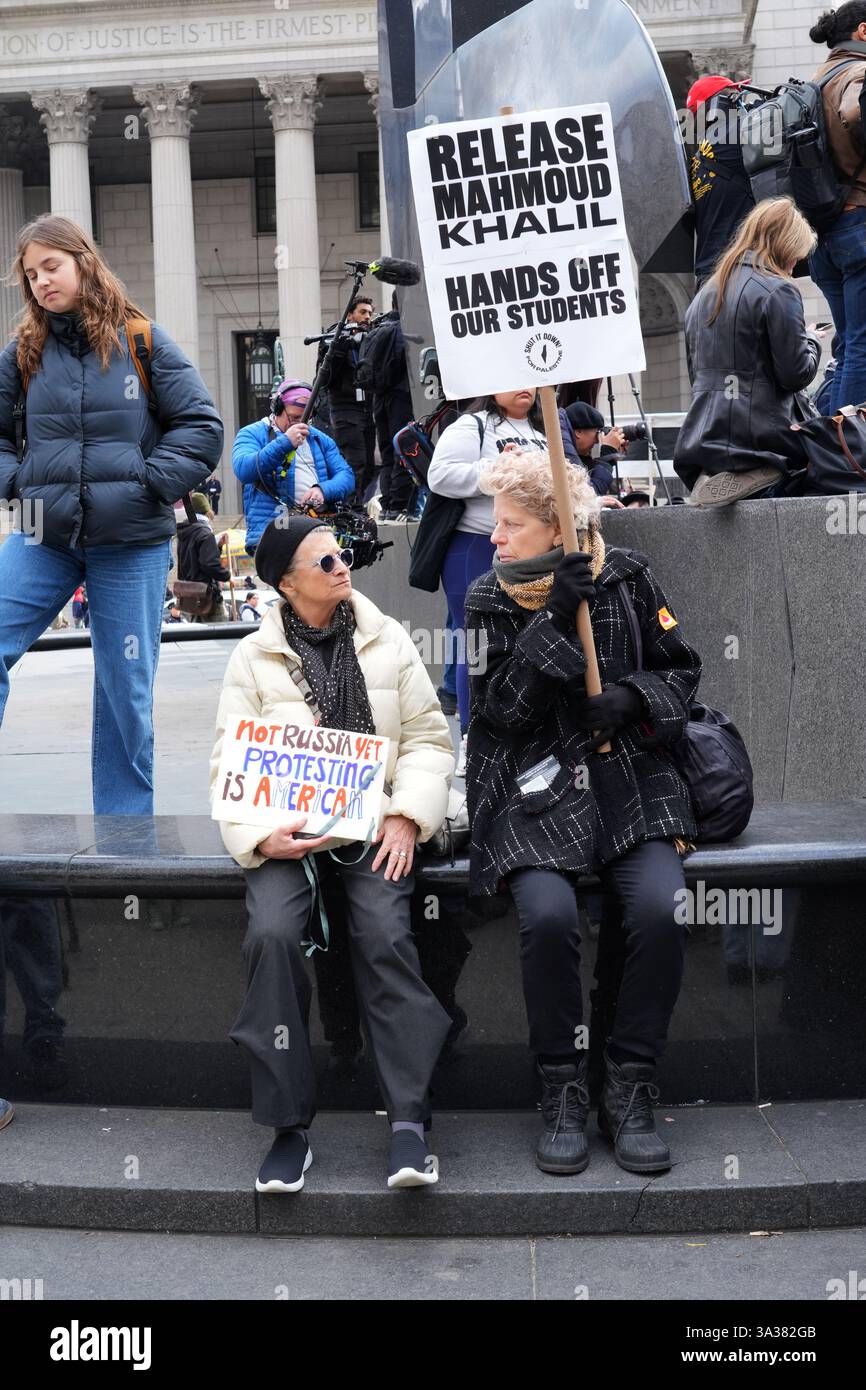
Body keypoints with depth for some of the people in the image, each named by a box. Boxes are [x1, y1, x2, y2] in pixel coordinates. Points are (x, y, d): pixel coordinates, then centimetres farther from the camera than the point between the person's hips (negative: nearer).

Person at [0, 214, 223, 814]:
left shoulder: (143, 341, 0)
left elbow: (203, 427, -1)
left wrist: (151, 484, -9)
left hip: (132, 544, -2)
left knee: (127, 689, 5)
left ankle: (126, 823, 18)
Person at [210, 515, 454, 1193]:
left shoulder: (387, 639, 10)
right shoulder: (253, 656, 7)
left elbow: (428, 736, 8)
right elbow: (230, 761, 2)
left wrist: (407, 816, -9)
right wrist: (260, 836, -16)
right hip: (286, 829, 0)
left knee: (384, 933, -27)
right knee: (272, 934, -27)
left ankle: (409, 1121, -21)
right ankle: (290, 1126, -15)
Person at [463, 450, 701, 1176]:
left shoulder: (625, 577, 6)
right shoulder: (489, 599, 4)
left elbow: (681, 667, 12)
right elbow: (500, 708, -7)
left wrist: (634, 698, -9)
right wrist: (555, 621, -15)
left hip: (630, 781, 1)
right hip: (535, 791, -1)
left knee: (660, 907, -26)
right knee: (548, 914, -29)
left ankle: (631, 1091, -7)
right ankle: (563, 1094, -8)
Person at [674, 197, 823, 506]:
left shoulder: (704, 295, 17)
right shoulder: (778, 290, -8)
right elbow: (796, 374, -10)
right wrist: (812, 342, 10)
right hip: (762, 432, -7)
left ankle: (715, 477, -8)